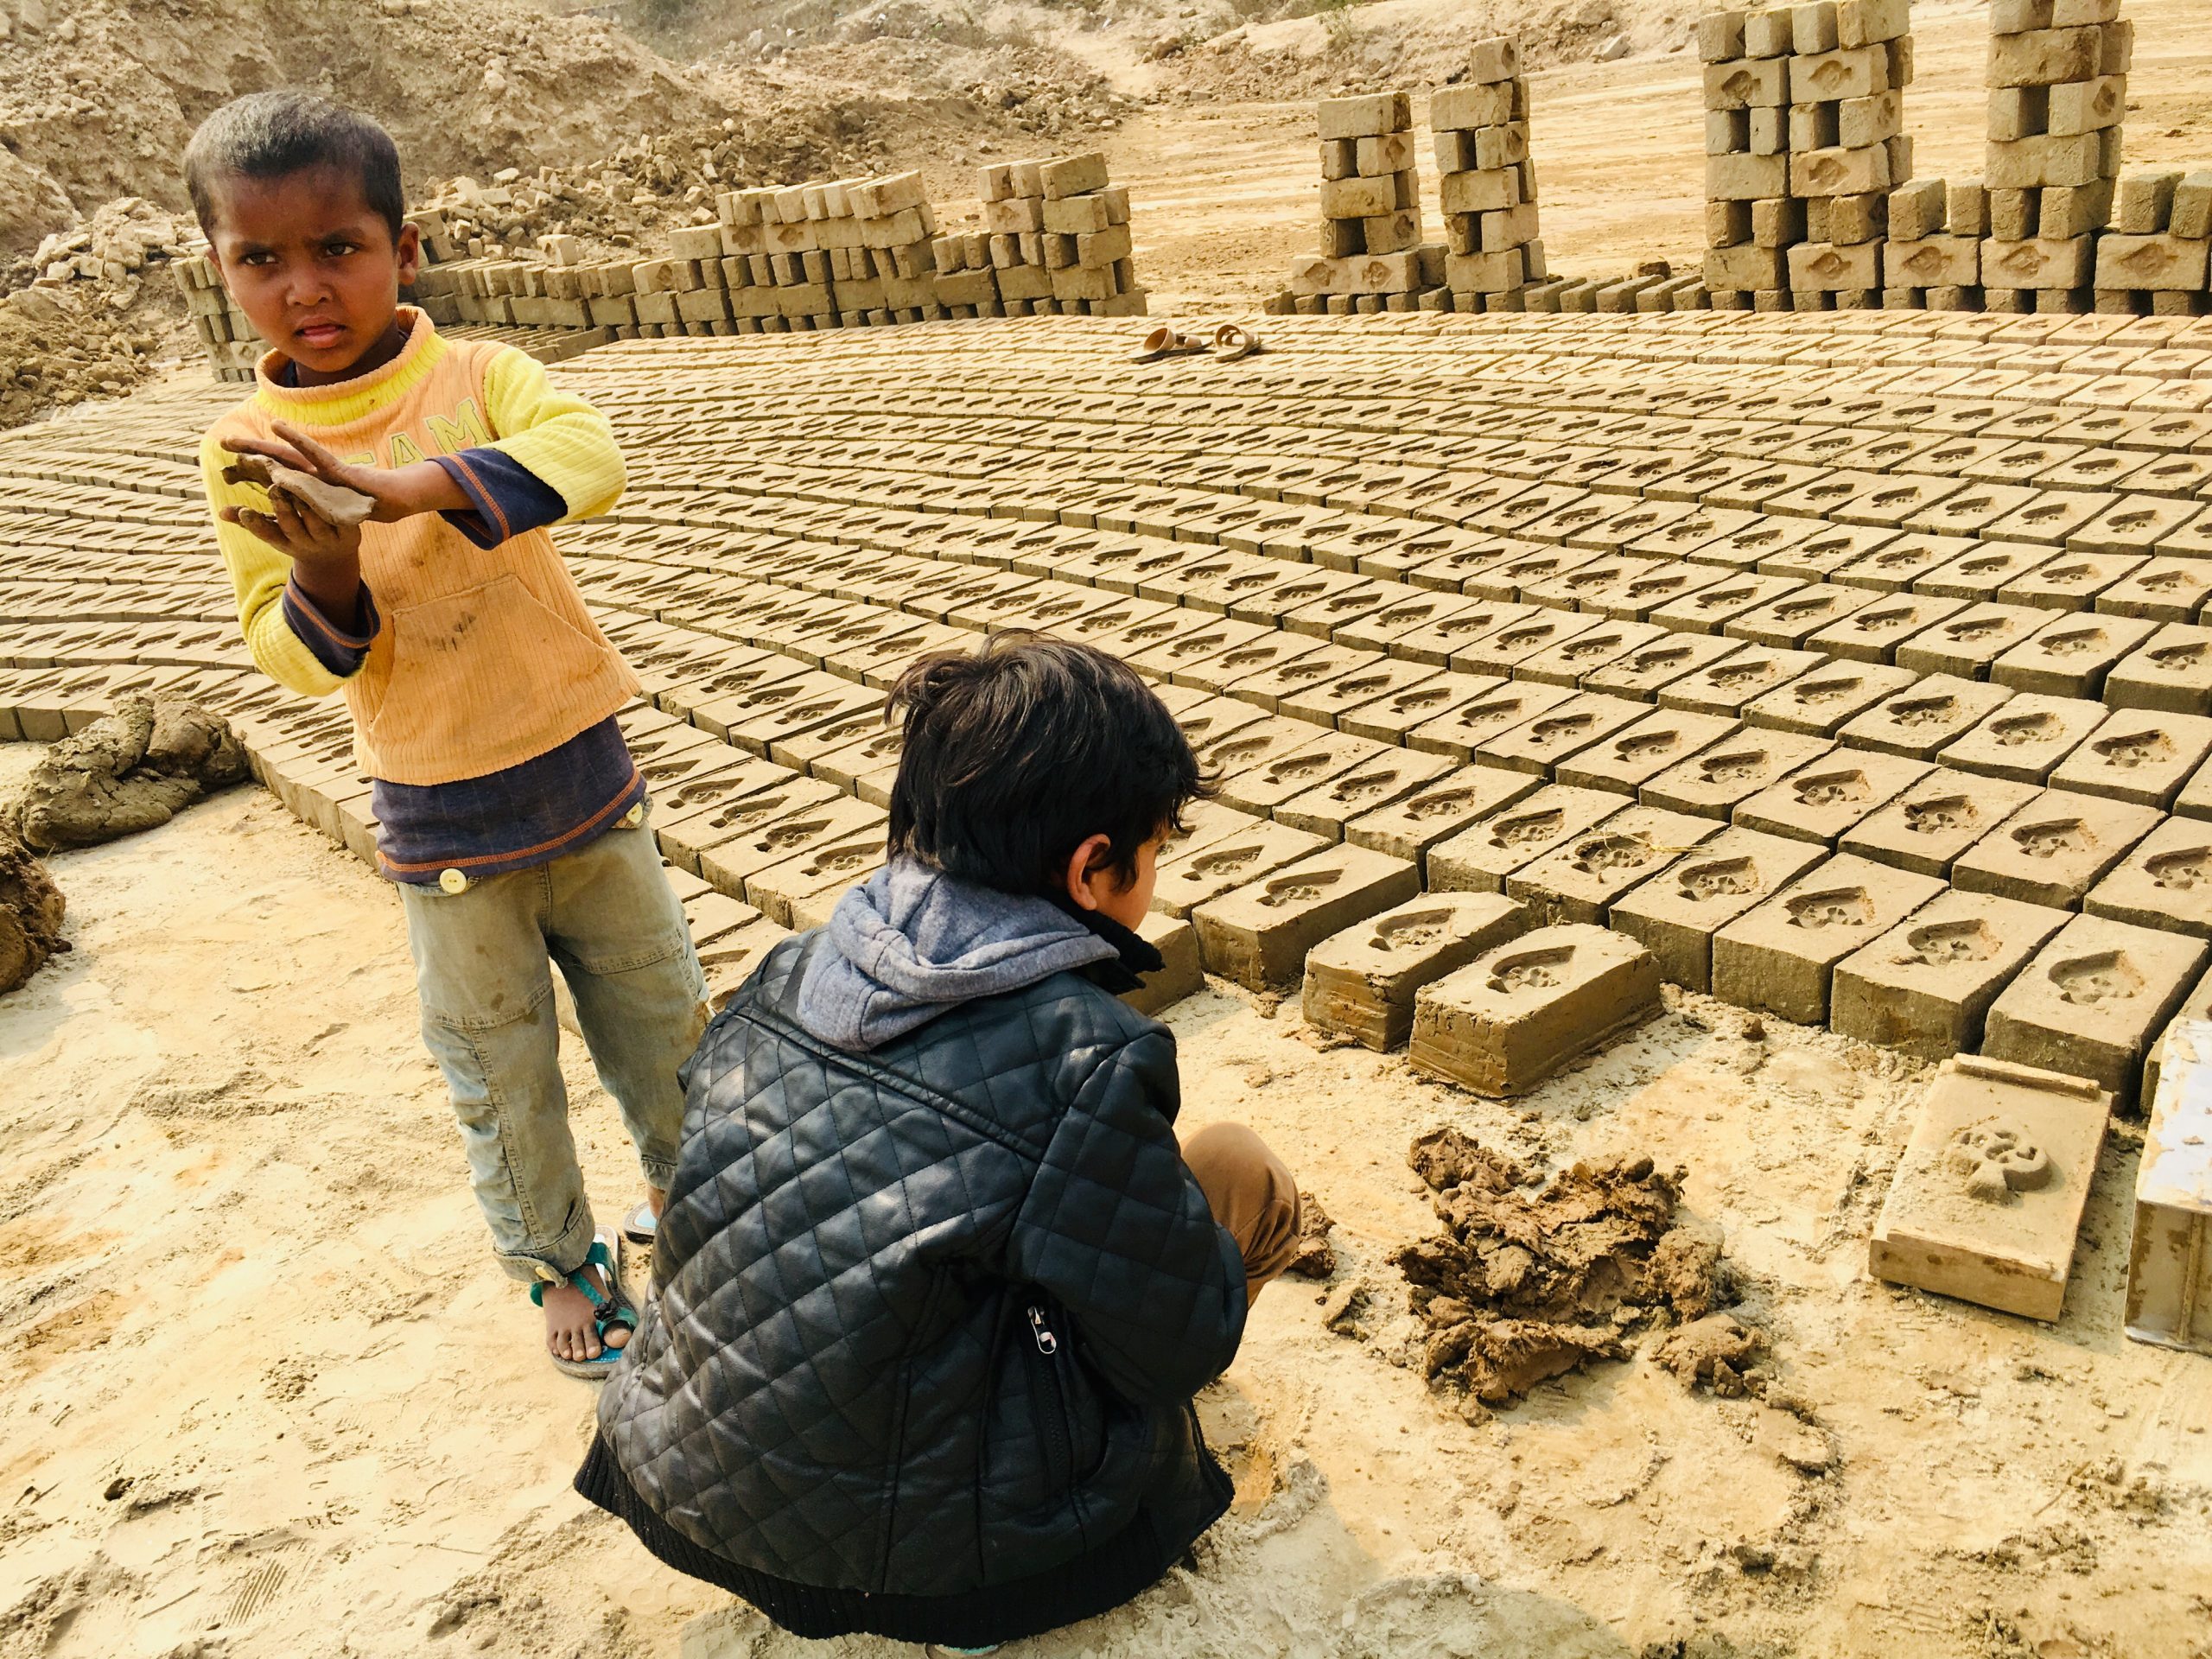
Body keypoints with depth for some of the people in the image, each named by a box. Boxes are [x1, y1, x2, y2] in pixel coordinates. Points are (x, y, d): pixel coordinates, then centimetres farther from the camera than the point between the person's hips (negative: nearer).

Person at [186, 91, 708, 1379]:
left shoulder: (478, 378, -10)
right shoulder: (243, 450, -5)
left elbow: (590, 458, -32)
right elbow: (293, 661, -4)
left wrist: (400, 485, -43)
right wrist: (321, 575, -25)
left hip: (586, 782, 0)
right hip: (443, 830, 1)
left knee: (667, 1026, 16)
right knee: (502, 1079, 15)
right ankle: (561, 1262, 39)